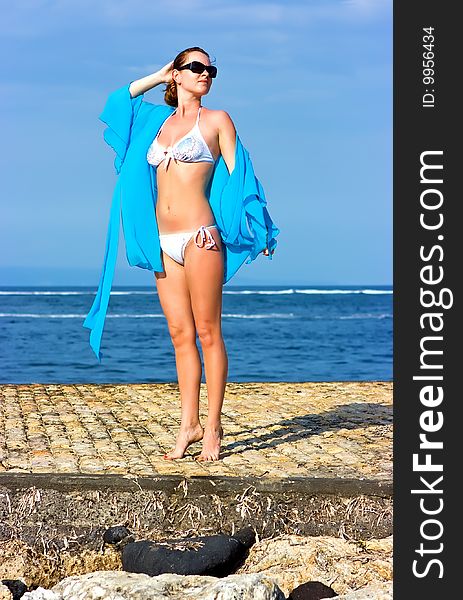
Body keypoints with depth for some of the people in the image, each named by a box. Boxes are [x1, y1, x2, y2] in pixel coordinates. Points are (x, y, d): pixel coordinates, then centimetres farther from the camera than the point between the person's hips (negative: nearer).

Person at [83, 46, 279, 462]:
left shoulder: (216, 120, 4)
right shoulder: (159, 120, 17)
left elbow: (237, 174, 2)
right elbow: (117, 102, 30)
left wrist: (257, 229, -4)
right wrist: (159, 76, 23)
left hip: (200, 236, -5)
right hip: (163, 241, 5)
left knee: (207, 332, -4)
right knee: (181, 336, 6)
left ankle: (213, 427, 1)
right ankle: (189, 425, 11)